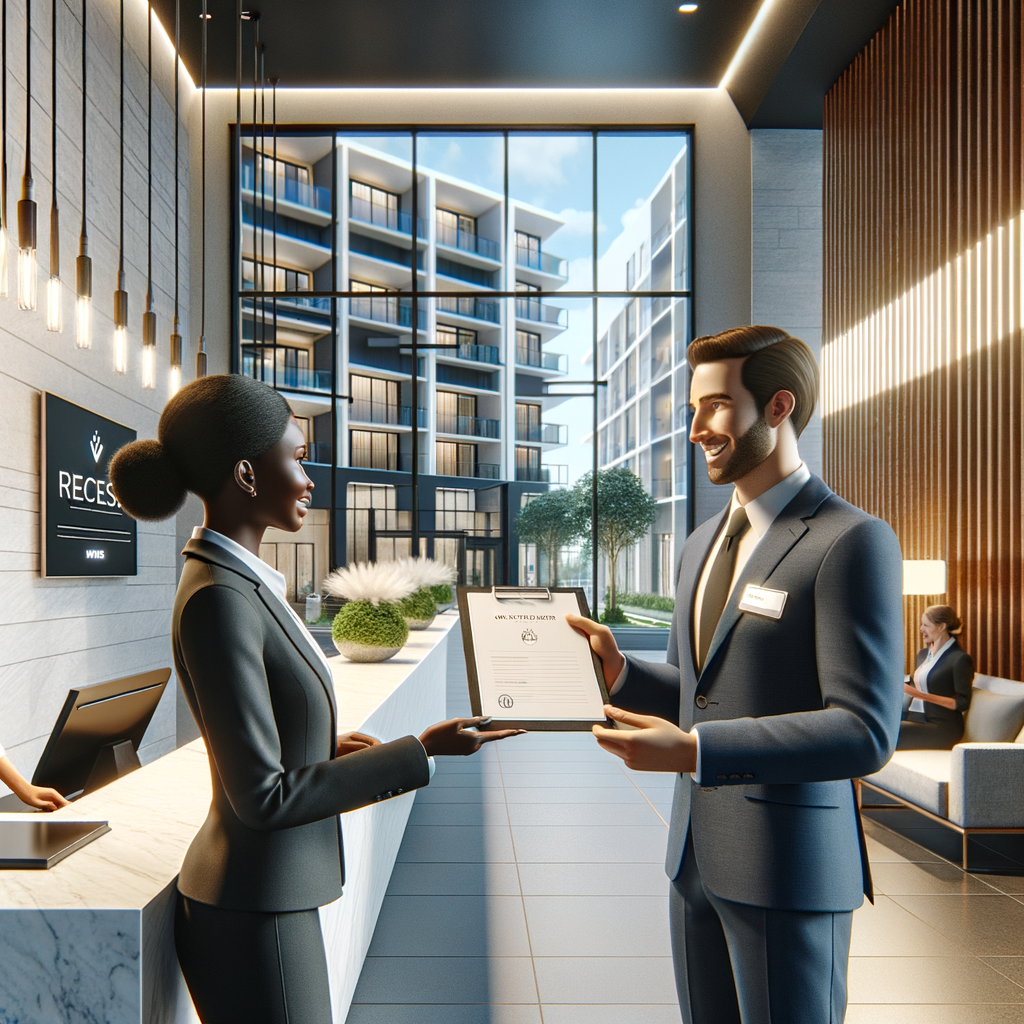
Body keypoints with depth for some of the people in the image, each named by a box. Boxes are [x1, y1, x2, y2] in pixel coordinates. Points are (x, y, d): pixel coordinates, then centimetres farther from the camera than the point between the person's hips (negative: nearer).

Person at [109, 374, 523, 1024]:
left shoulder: (238, 580, 5)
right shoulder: (219, 598, -24)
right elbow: (263, 795, -23)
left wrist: (333, 748, 5)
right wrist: (423, 750, -20)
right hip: (254, 913, -9)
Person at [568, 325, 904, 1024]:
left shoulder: (852, 541, -15)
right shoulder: (703, 543, 10)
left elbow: (865, 731, -20)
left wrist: (694, 751, -28)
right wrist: (620, 670, -3)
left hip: (789, 864, -7)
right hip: (695, 856, 7)